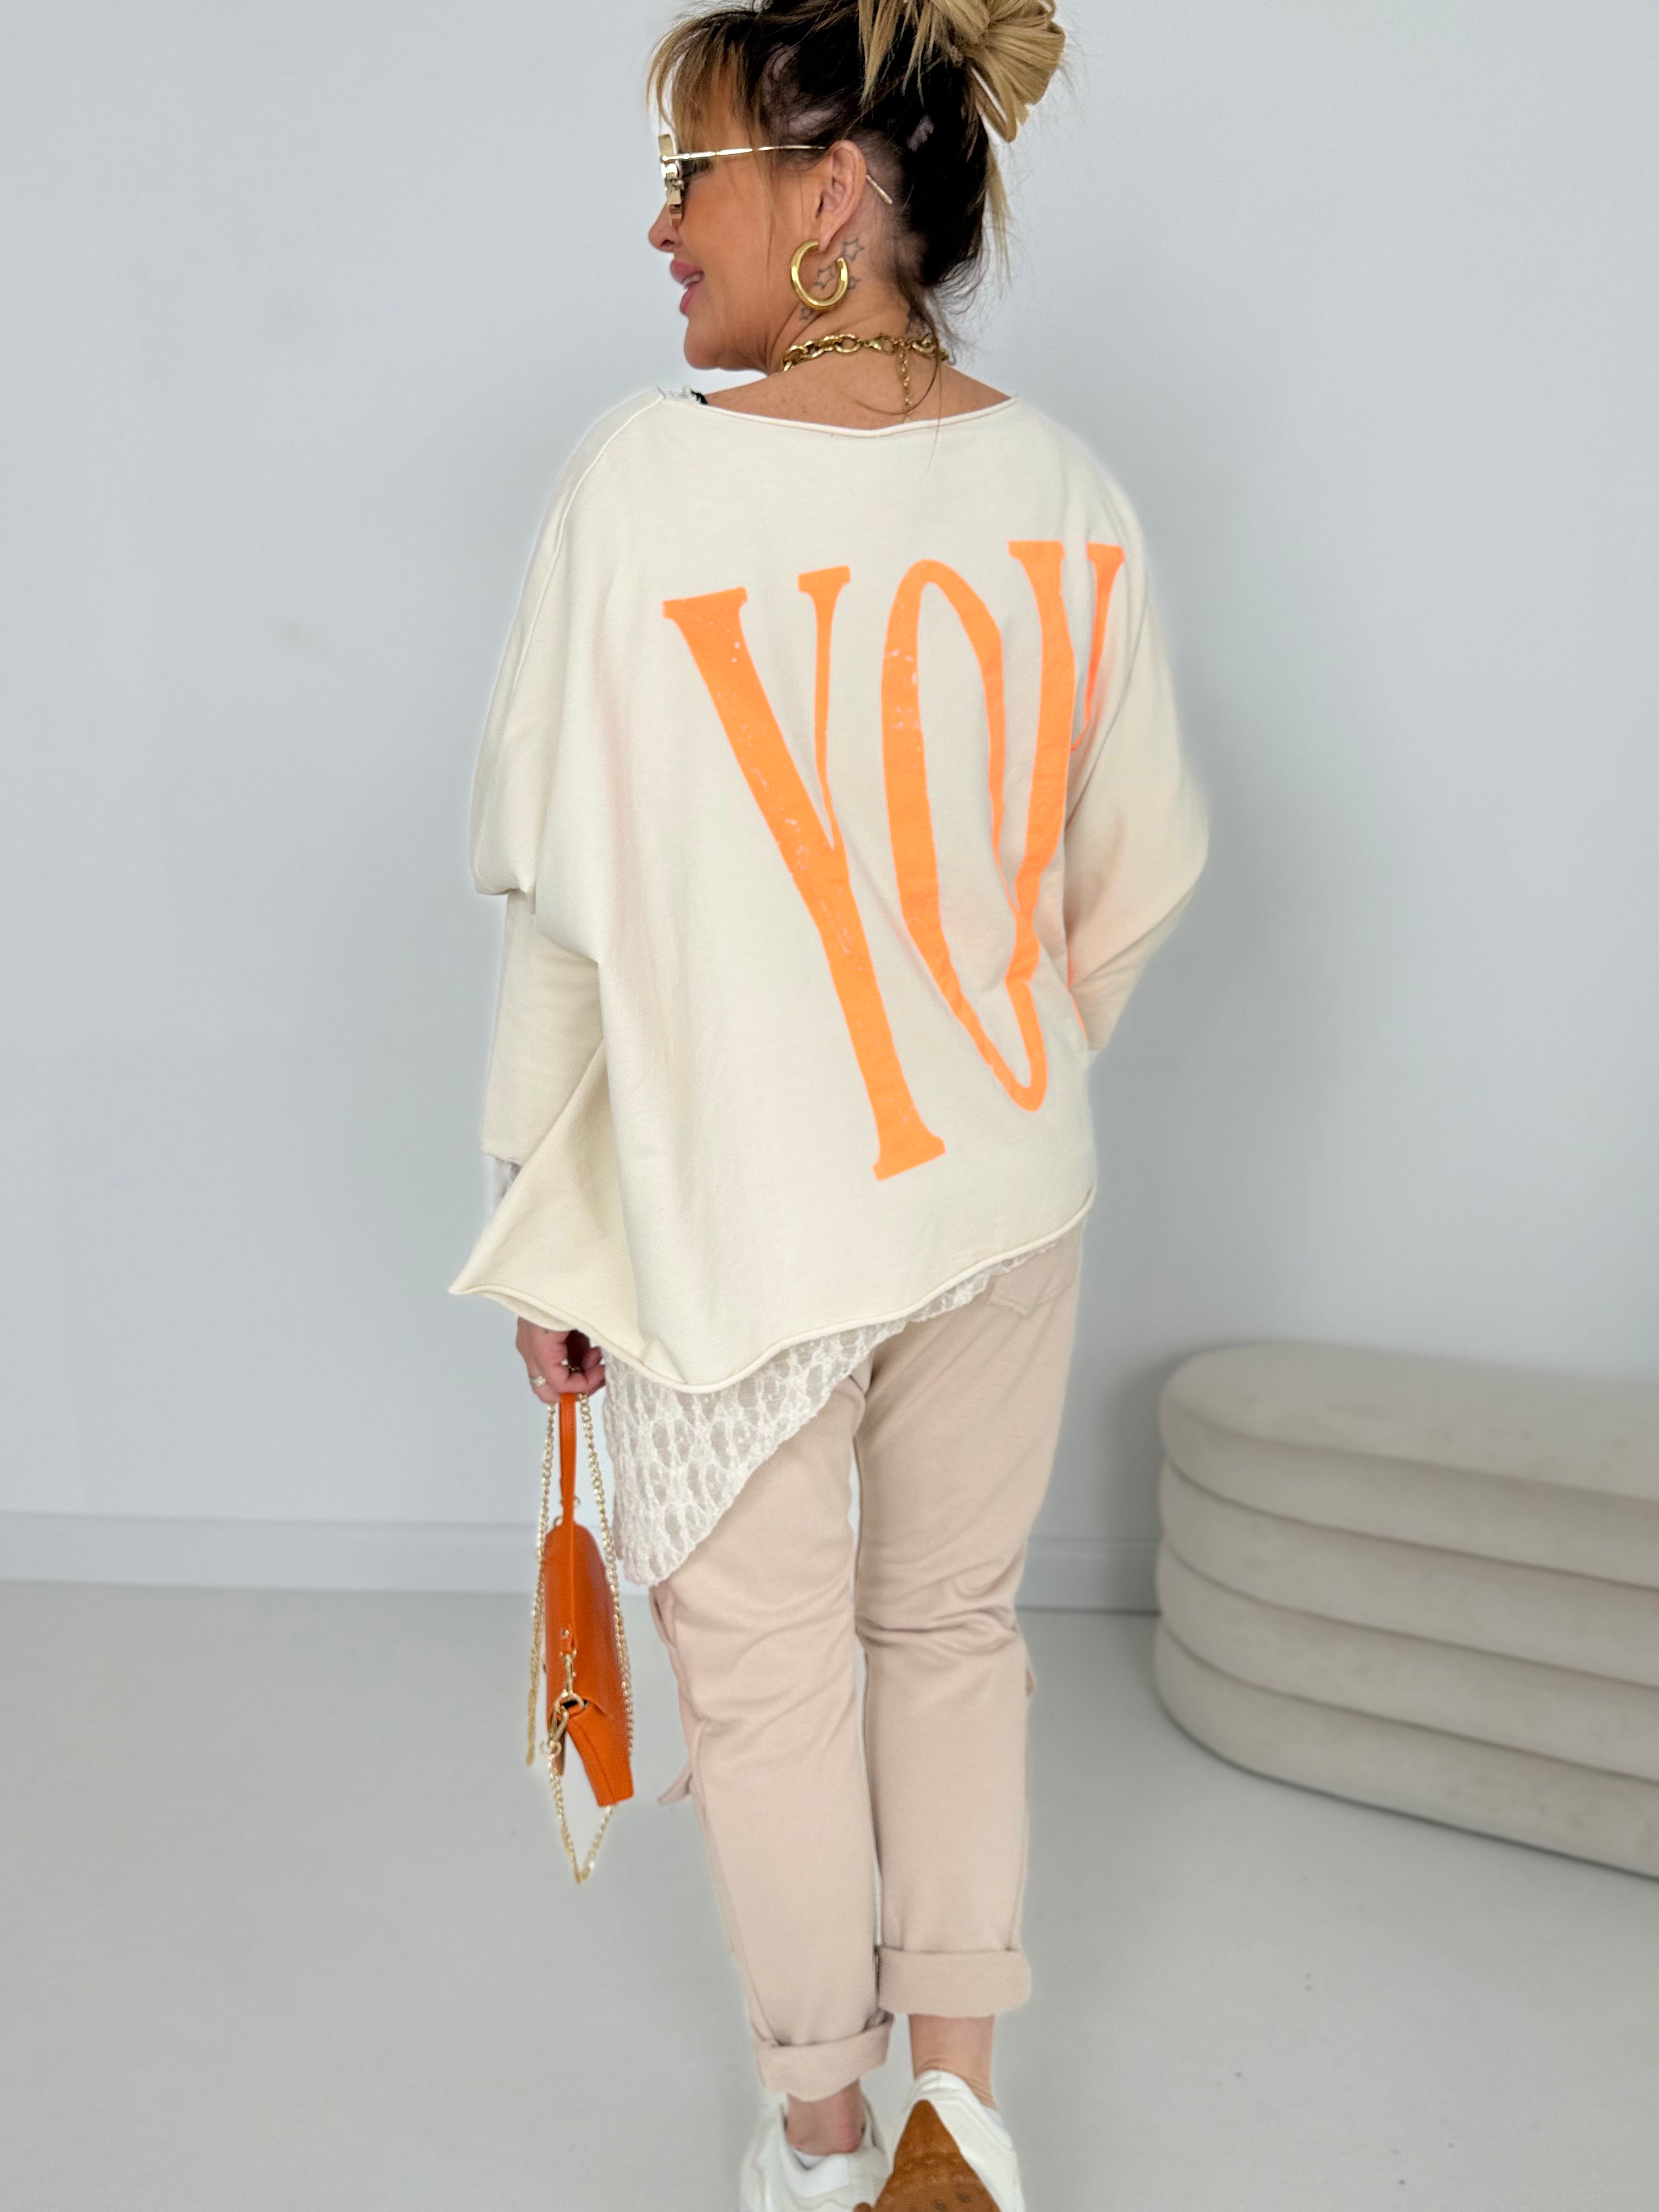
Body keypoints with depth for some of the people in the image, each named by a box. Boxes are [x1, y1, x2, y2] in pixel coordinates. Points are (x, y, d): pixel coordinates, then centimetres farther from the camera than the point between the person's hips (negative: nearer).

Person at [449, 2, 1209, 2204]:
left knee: (767, 1667, 16)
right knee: (957, 1626, 21)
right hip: (1010, 1198, 4)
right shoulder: (1072, 494, -5)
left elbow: (565, 906, -14)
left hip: (739, 1219, -3)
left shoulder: (646, 481, -18)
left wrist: (546, 1235, -2)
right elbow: (1137, 876, 2)